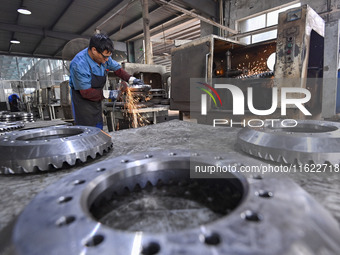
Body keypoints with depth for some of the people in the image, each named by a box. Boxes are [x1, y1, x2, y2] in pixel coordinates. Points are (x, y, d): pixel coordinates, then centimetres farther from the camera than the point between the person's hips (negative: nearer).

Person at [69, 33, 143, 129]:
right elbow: (86, 92, -25)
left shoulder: (104, 56, -8)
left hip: (96, 99, 7)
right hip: (82, 99, -6)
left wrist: (131, 79, -6)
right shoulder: (79, 64, -28)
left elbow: (117, 68, 9)